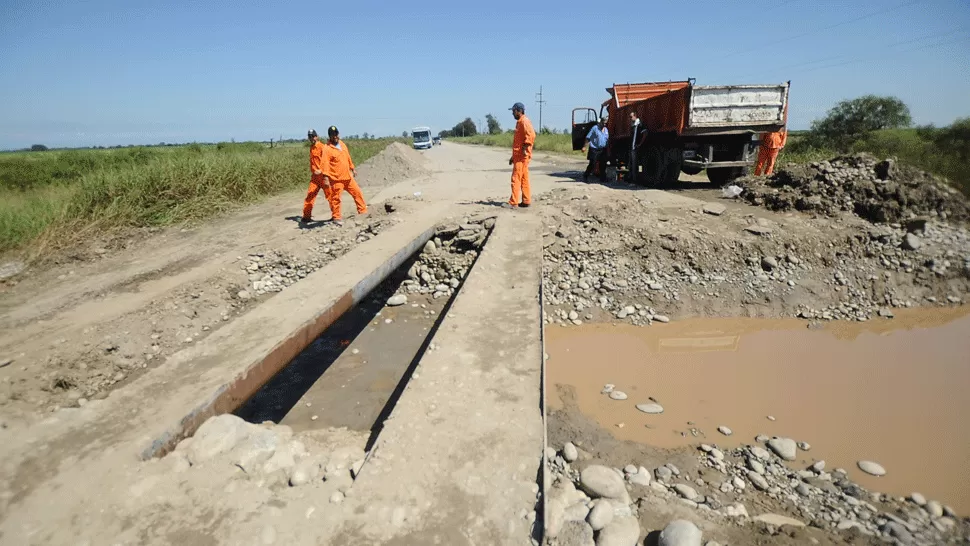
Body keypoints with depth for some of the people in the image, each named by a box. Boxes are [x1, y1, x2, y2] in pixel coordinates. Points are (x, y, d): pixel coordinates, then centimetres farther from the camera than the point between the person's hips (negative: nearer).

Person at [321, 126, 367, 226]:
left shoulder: (342, 144, 12)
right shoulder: (327, 148, -11)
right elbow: (325, 163, -20)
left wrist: (352, 168, 26)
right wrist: (326, 176, -29)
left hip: (348, 176, 7)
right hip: (336, 179, -7)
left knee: (357, 192, 12)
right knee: (336, 198, -1)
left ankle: (363, 211, 25)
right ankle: (336, 217, 10)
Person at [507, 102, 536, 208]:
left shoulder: (524, 121, -11)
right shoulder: (519, 122, 20)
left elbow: (531, 135, -25)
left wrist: (525, 148, -26)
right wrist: (513, 156, 23)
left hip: (522, 156, -10)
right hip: (518, 156, 10)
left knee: (516, 178, -11)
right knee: (523, 179, 11)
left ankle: (513, 202, -11)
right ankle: (526, 201, 15)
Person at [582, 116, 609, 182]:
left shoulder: (606, 130, 14)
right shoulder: (595, 128, -6)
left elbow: (608, 139, 22)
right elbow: (588, 138, -8)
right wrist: (584, 147, -15)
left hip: (603, 150, 6)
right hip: (594, 149, -6)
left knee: (603, 164, 5)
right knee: (592, 164, -7)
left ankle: (602, 177, 15)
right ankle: (585, 176, 5)